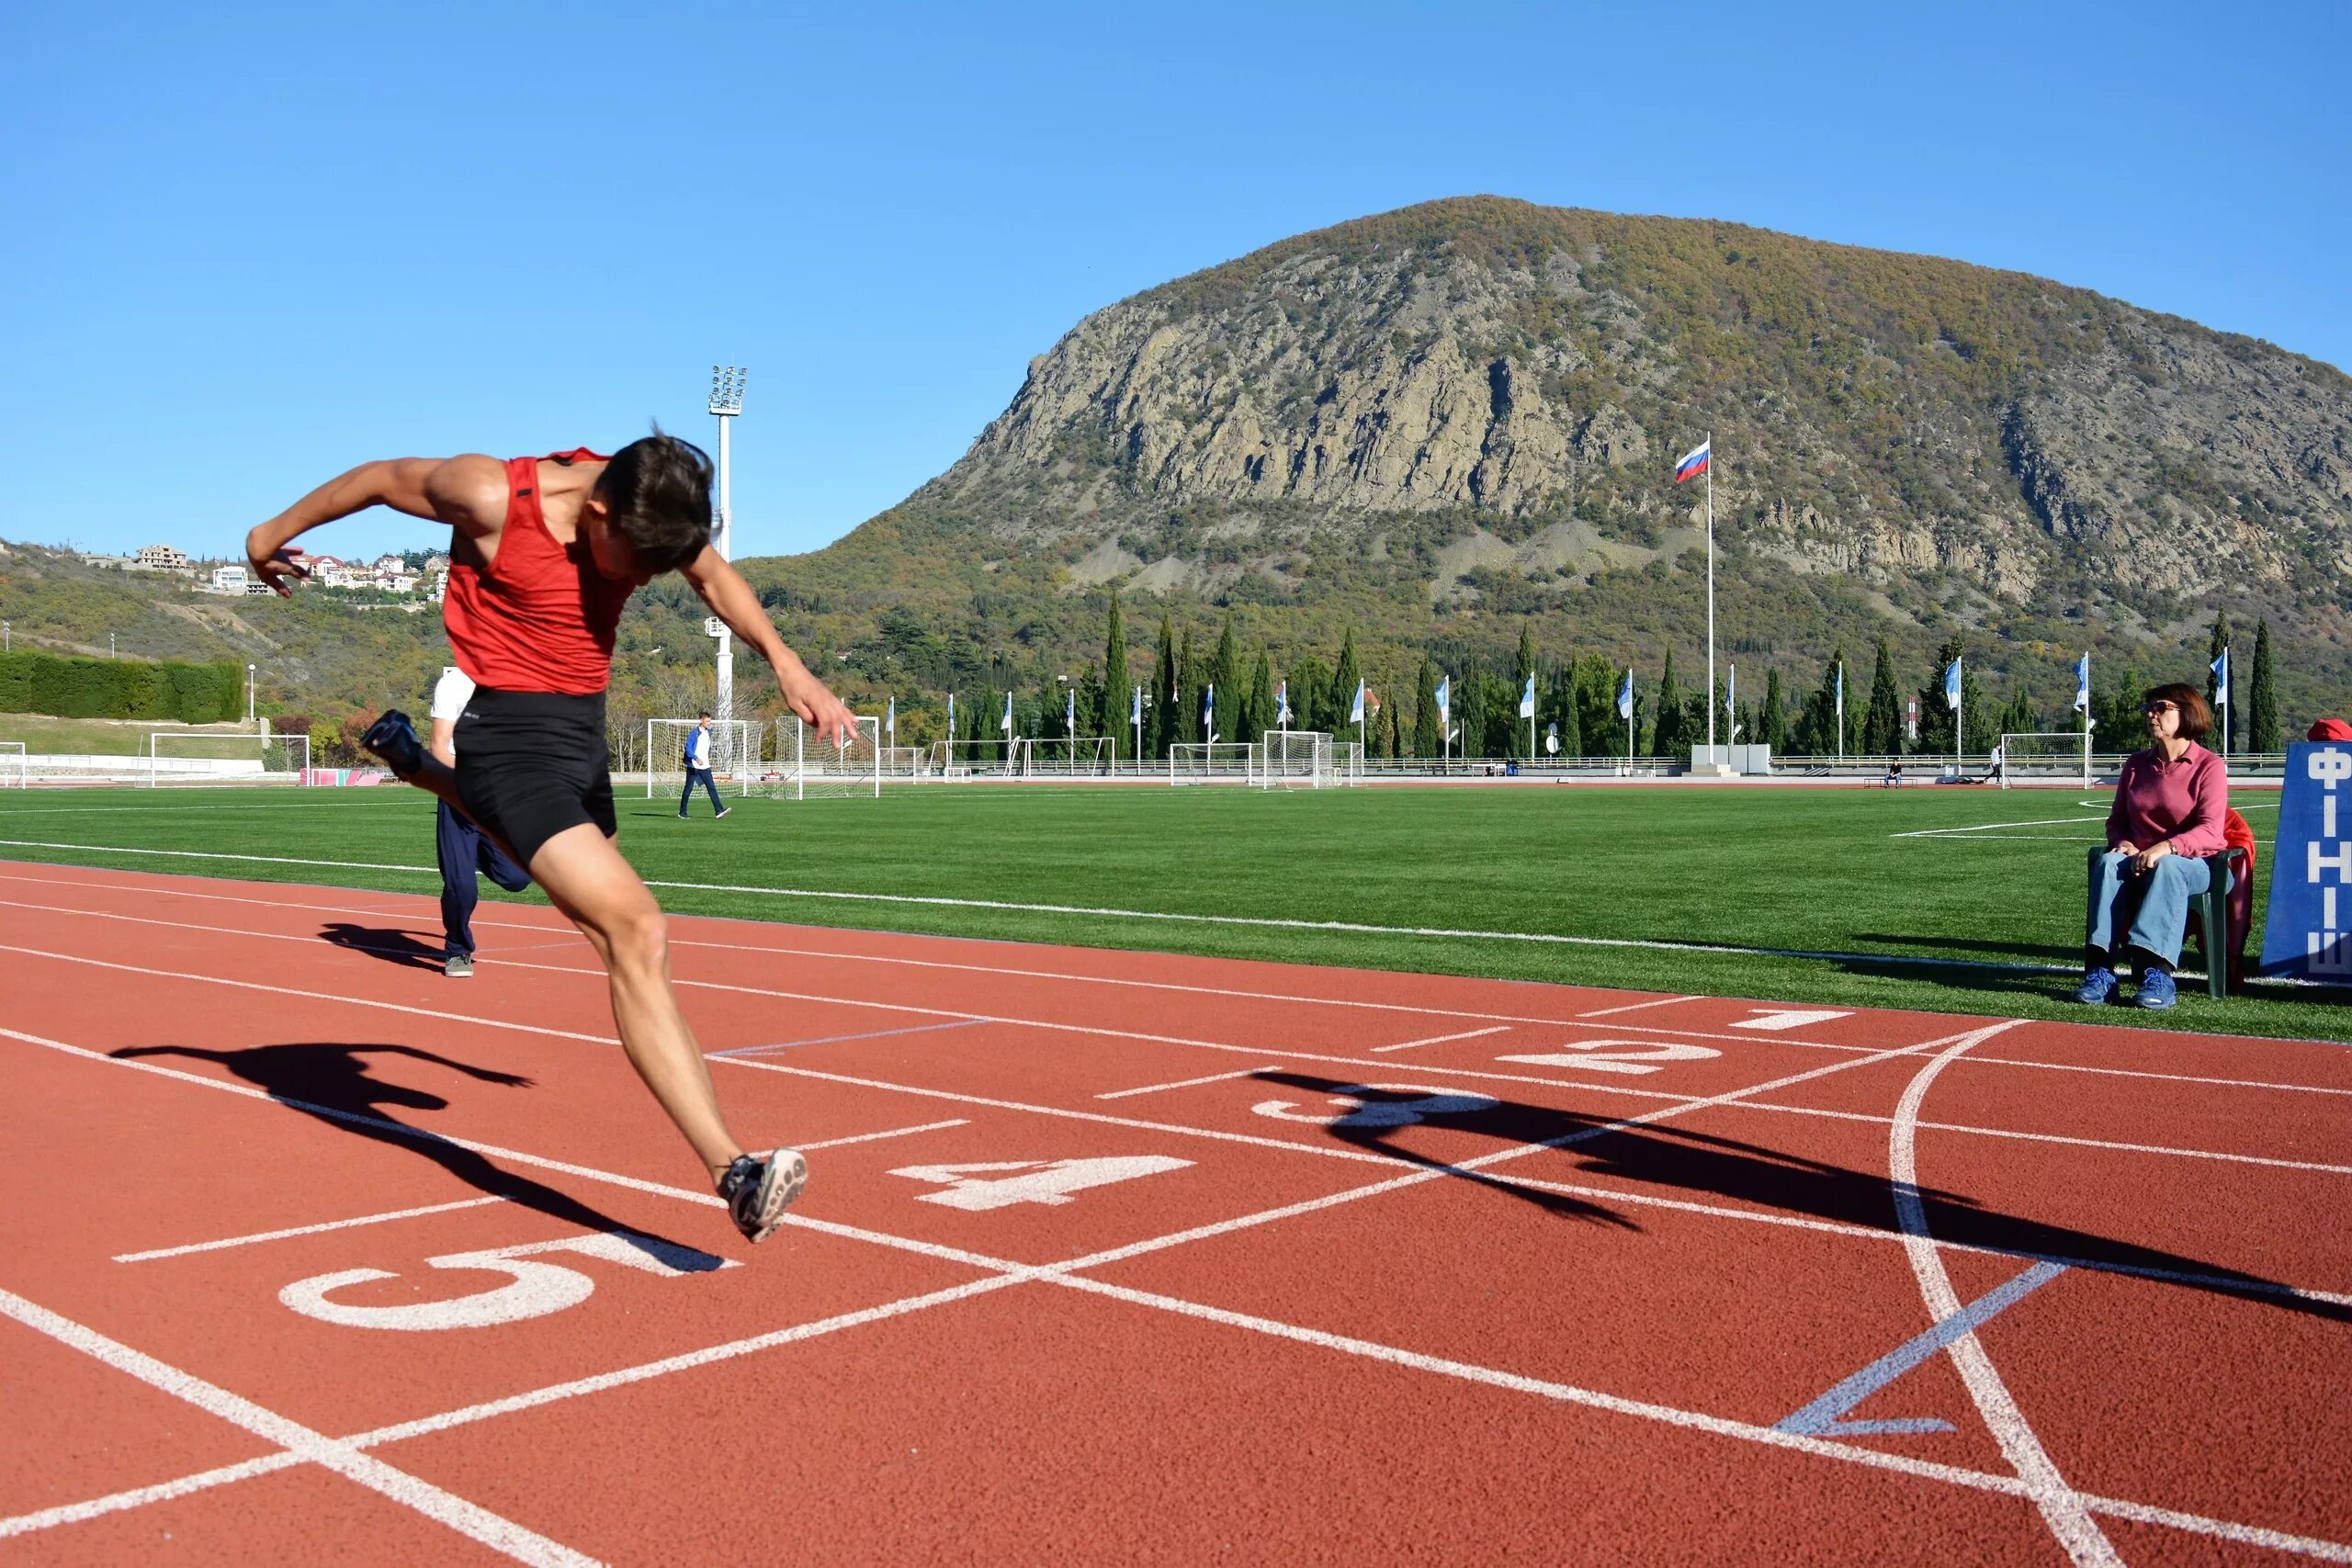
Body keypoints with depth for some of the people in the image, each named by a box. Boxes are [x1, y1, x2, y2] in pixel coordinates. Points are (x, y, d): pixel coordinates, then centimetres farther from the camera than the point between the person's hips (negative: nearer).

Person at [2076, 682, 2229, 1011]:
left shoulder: (2209, 766, -3)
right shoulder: (2136, 764, 14)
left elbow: (2210, 831, -15)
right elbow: (2116, 820, 16)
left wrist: (2167, 847, -33)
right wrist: (2123, 843, -9)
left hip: (2195, 863, -4)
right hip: (2138, 858, 4)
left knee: (2166, 867, -38)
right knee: (2108, 862, -30)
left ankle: (2158, 973, -47)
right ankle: (2100, 970, -40)